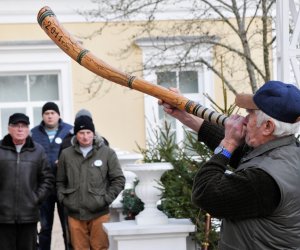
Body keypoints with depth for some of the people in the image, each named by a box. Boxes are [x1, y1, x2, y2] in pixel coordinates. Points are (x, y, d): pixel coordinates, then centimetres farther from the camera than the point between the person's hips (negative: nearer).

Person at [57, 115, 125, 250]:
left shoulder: (107, 153, 2)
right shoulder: (66, 154, 7)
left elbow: (119, 180, 3)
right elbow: (60, 181, 16)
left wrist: (106, 199, -5)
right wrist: (63, 198, 2)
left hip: (99, 213, -2)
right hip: (75, 214, 2)